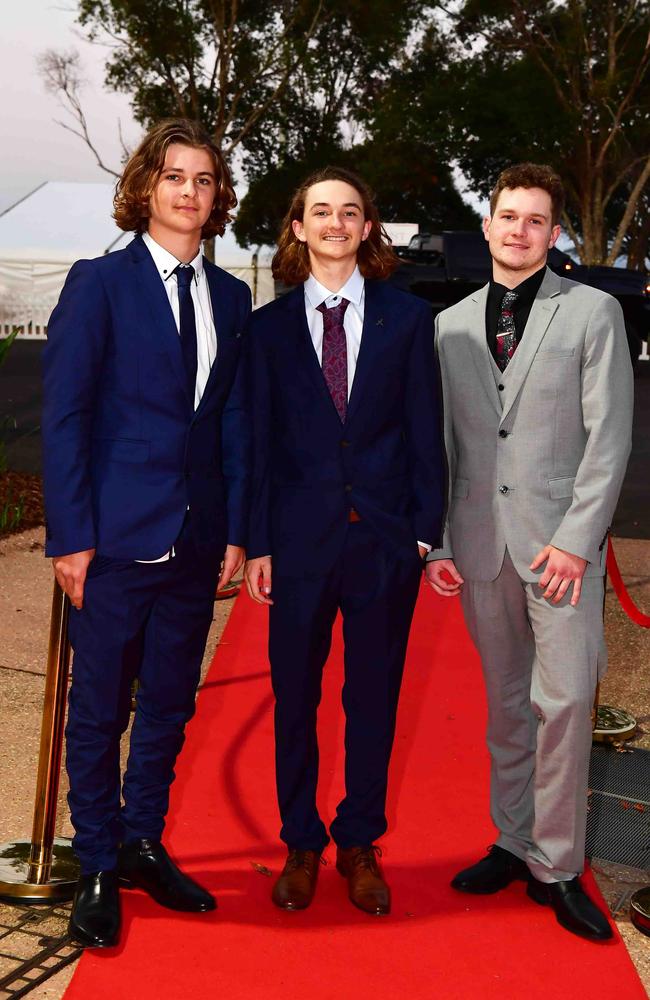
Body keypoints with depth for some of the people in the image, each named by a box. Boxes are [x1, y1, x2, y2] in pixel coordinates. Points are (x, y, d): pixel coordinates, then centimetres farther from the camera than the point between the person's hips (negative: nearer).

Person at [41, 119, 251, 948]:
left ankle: (143, 846, 31)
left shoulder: (230, 296, 10)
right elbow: (63, 414, -7)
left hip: (196, 538, 5)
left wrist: (235, 528, 4)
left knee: (169, 706, 14)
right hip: (116, 535, -4)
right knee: (100, 709, 7)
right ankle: (98, 869, 22)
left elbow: (234, 419, 11)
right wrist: (70, 536, -13)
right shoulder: (98, 283, -4)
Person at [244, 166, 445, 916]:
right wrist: (257, 544, -1)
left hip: (385, 539, 0)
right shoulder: (270, 327, 4)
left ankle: (360, 843, 27)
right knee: (294, 698, 9)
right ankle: (301, 844, 26)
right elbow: (260, 442, 3)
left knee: (374, 698, 10)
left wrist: (428, 531, -2)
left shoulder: (407, 318, 4)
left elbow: (425, 432, 3)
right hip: (300, 538, 0)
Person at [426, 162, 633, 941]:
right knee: (505, 702, 11)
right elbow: (440, 444, 12)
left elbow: (609, 437, -3)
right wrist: (436, 542, 5)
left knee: (564, 701, -7)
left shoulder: (593, 312, 2)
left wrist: (575, 539, -11)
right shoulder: (451, 324, 12)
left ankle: (556, 865, 5)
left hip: (560, 539, -3)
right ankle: (513, 843, 22)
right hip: (481, 544, 3)